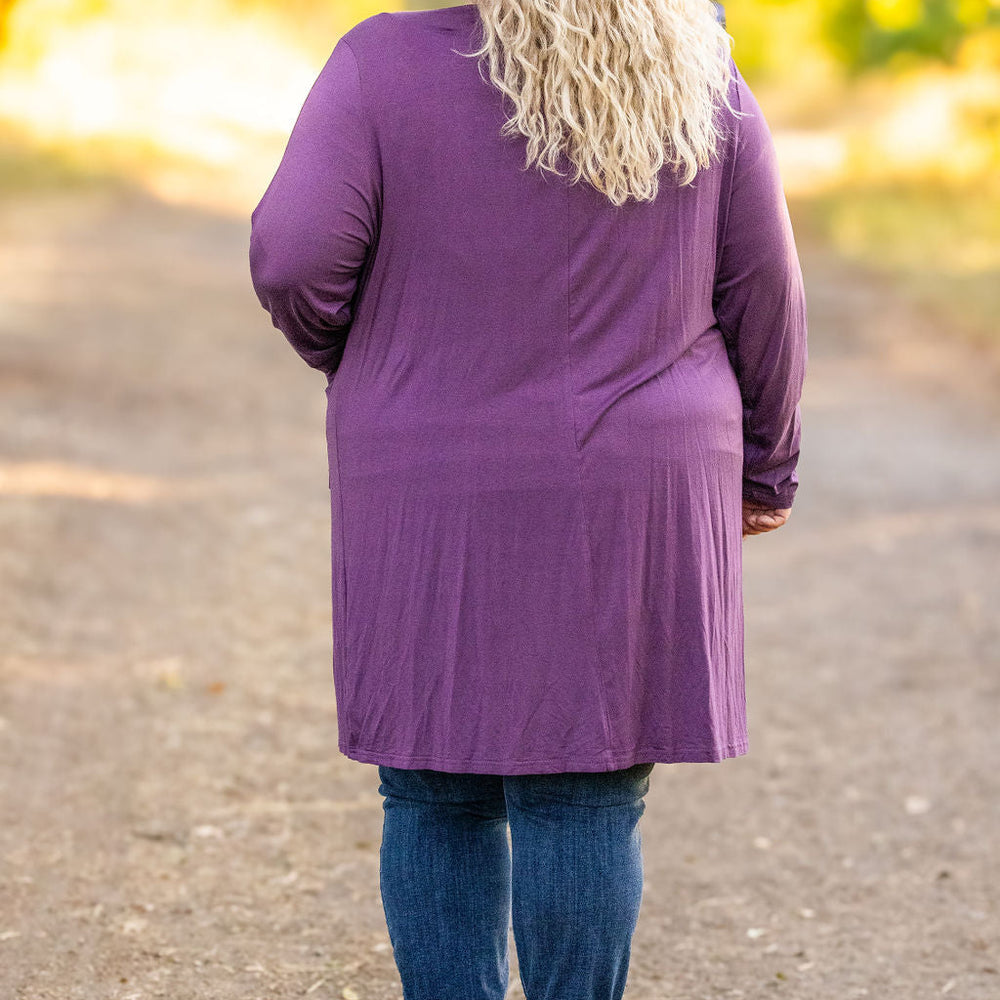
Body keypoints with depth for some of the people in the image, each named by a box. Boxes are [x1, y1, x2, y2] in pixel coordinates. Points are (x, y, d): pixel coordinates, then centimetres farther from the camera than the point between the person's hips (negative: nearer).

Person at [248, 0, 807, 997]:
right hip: (628, 501, 1)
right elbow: (760, 291, 3)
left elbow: (294, 255, -14)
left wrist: (349, 358, 8)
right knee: (587, 794, 5)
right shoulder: (703, 83, -1)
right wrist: (765, 464, 15)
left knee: (437, 792, 10)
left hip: (438, 510, -1)